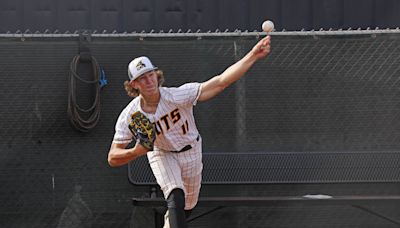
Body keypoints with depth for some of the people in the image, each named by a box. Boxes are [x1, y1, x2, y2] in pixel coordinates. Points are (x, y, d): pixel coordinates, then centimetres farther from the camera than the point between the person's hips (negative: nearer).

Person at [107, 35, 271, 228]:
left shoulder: (177, 96, -33)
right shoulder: (129, 117, -28)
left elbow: (220, 82, -41)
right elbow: (112, 158, -25)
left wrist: (253, 56, -51)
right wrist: (136, 151, -47)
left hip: (191, 151, 1)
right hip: (162, 154, -1)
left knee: (187, 206, 17)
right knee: (176, 198, -26)